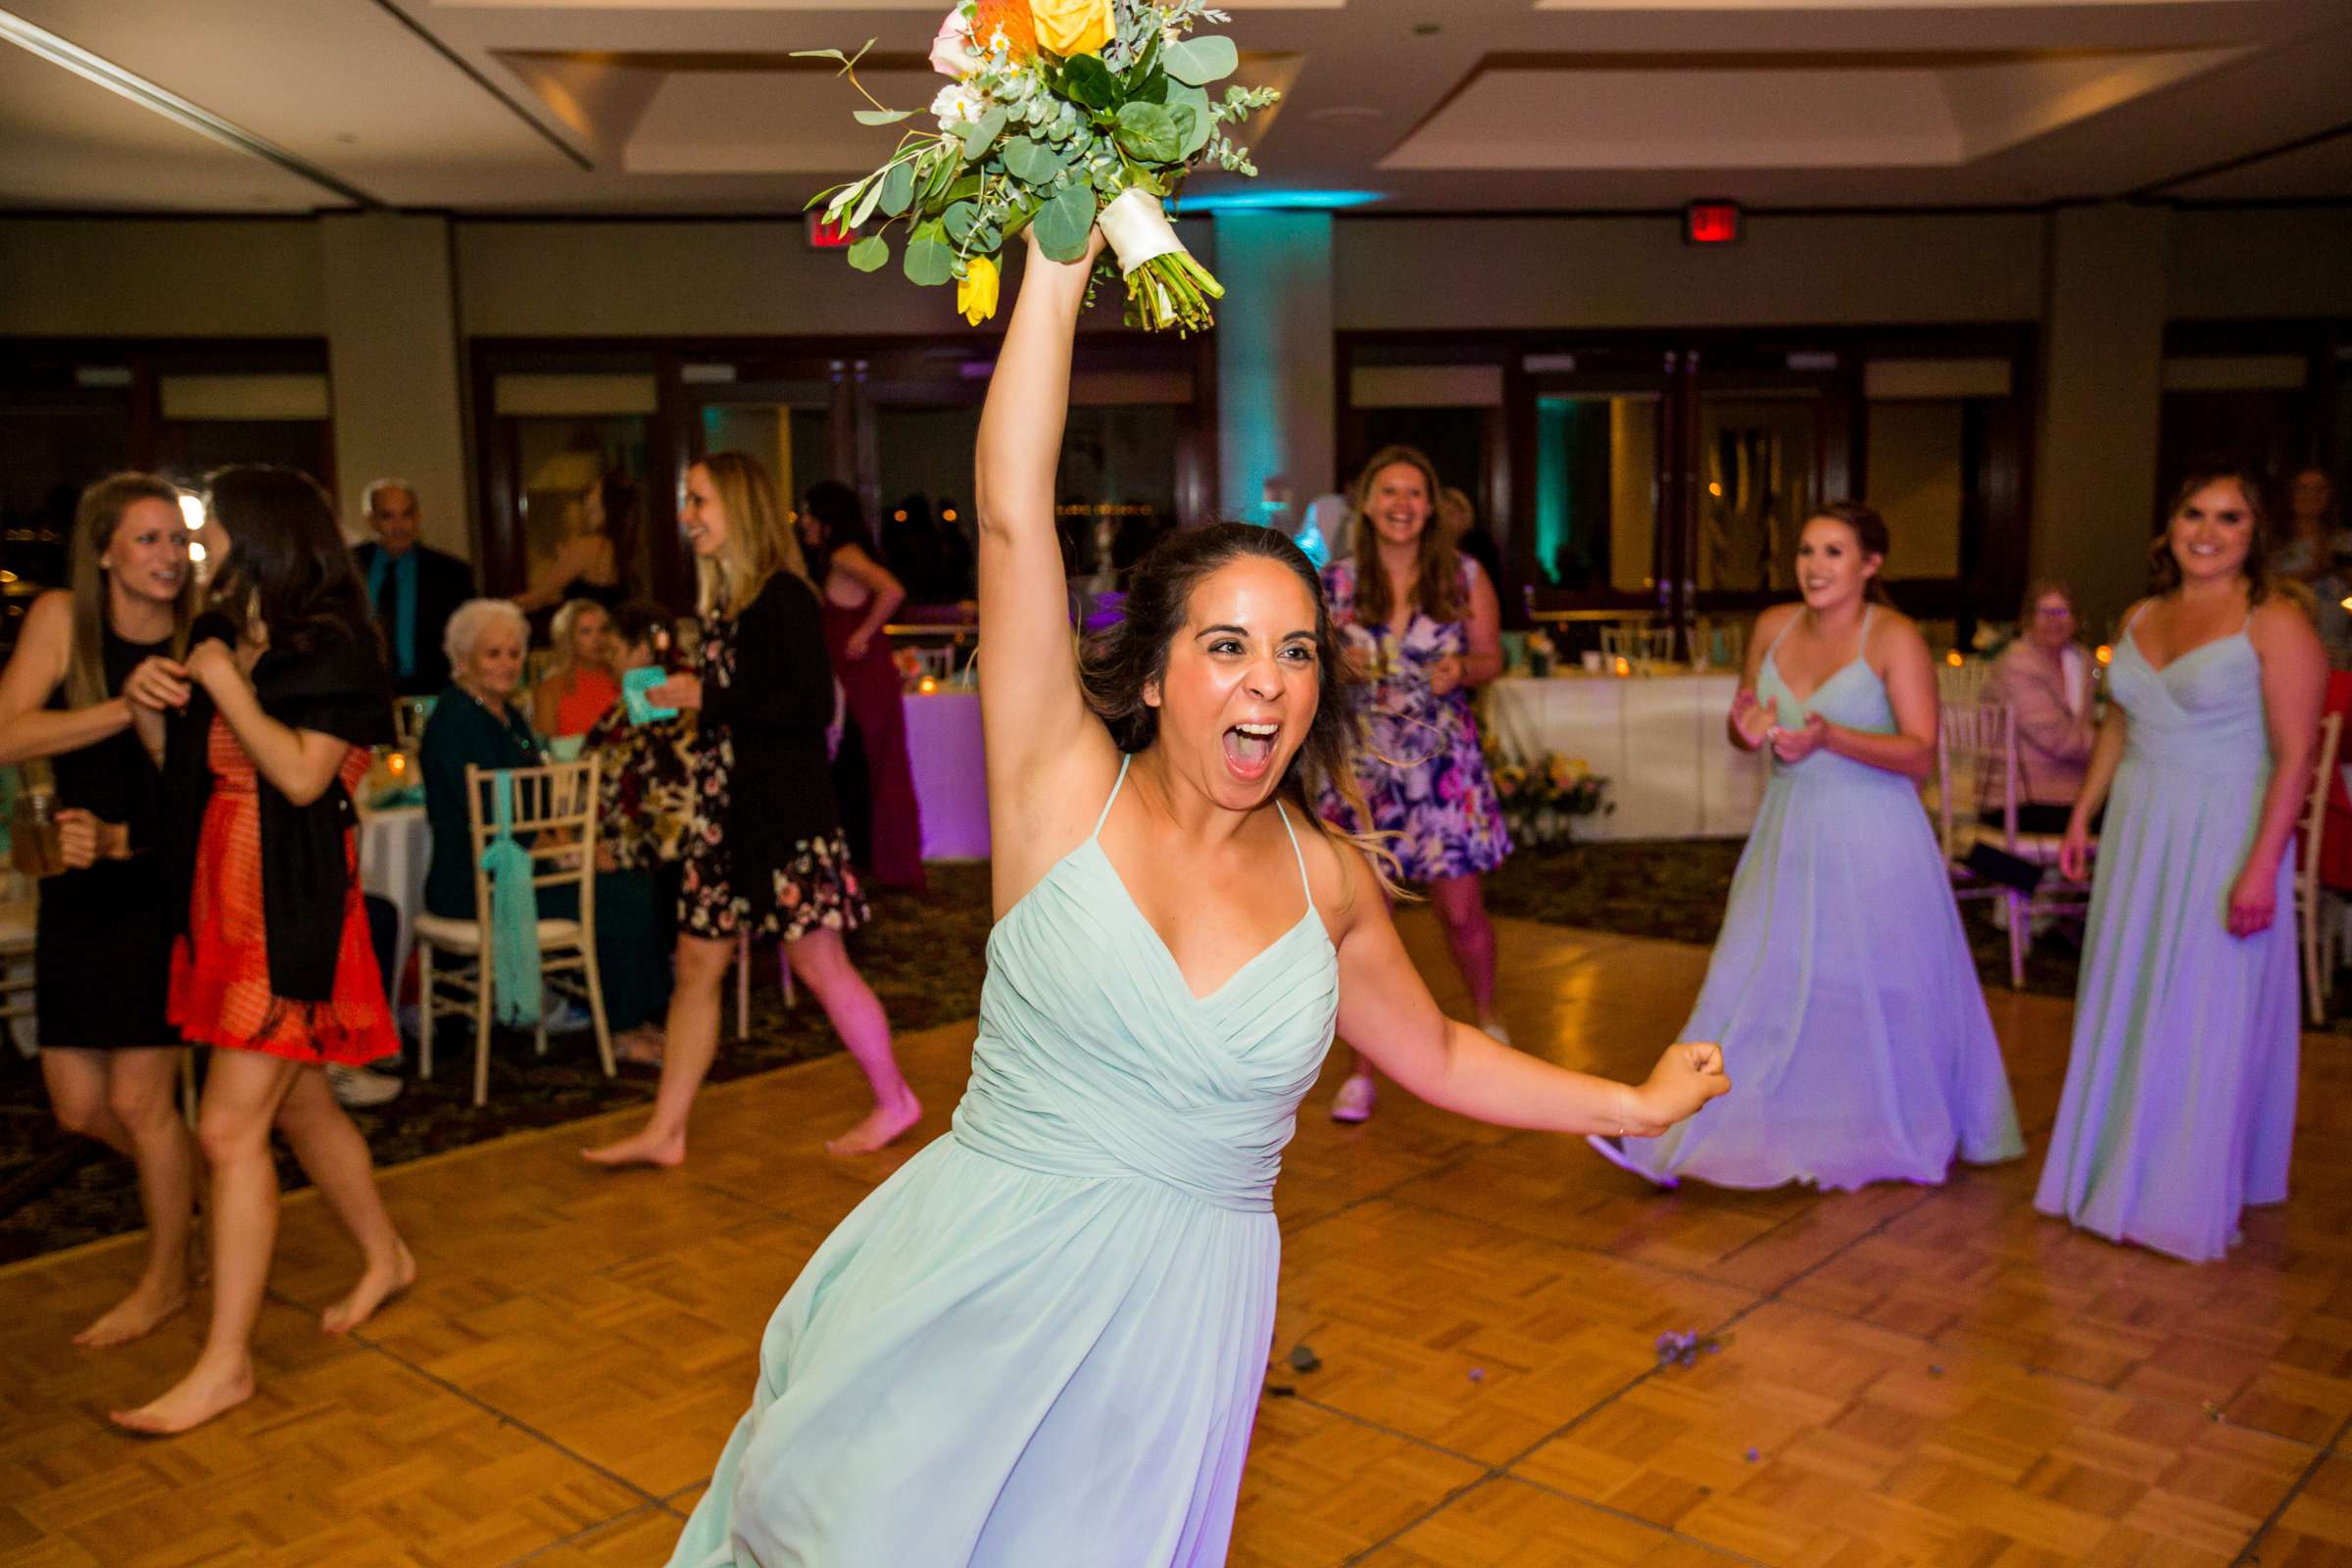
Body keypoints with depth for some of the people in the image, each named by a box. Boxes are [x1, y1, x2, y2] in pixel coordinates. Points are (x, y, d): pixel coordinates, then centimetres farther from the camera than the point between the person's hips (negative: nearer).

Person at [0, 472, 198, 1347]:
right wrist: (122, 707, -30)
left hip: (163, 885, -4)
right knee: (78, 1106, 11)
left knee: (139, 1100, 2)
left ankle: (167, 1280, 23)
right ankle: (191, 1185, 40)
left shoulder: (196, 647, -12)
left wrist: (121, 839, -23)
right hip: (79, 888, 4)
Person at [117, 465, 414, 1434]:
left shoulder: (332, 652, -10)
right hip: (223, 905, 8)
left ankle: (226, 1361, -1)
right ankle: (383, 1258, 37)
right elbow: (185, 765, 12)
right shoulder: (222, 639, 13)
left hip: (292, 915, -8)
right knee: (298, 1103, 18)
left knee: (230, 1127, -9)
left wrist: (226, 686, -15)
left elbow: (303, 774, -20)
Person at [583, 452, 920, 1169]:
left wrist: (708, 697, -17)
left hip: (785, 812, -8)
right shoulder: (723, 601, 11)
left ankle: (894, 1102, 20)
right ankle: (664, 1132, 18)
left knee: (820, 963, 2)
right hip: (728, 810, 9)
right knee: (696, 963, 10)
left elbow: (812, 706, -21)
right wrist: (680, 697, 6)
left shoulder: (782, 597, -14)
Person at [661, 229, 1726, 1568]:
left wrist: (1636, 1103, 17)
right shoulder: (1065, 788, -9)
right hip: (985, 1271, -2)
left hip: (1179, 1318, 2)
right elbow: (1014, 520, -19)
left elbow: (1437, 1053, 16)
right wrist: (1061, 264, -22)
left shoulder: (1326, 877, 0)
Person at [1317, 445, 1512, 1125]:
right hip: (1363, 762, 0)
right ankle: (1362, 1072, 12)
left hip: (1445, 762, 0)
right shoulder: (1334, 582, 0)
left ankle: (1486, 1018, 37)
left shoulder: (1465, 577, 0)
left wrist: (1462, 669, -15)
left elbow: (1491, 657, 7)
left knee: (1461, 912, 7)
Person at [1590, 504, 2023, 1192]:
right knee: (1754, 985, 5)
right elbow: (1740, 726, 15)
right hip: (1789, 837, 4)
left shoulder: (1895, 639, -10)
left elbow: (1921, 754, -15)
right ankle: (1680, 1134, 9)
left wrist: (1830, 738, -28)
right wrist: (1750, 730, -10)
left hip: (1872, 845, -4)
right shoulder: (1773, 627, 5)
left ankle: (1925, 1136, 31)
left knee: (1889, 994, 8)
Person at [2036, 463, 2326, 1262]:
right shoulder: (2141, 618, 10)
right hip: (2137, 835, 6)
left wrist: (2261, 867, -21)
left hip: (2222, 840, -6)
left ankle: (2193, 1199, 17)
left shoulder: (2275, 623, -11)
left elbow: (2294, 755, -15)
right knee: (2124, 1007, 13)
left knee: (2207, 1019, 3)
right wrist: (2082, 816, 15)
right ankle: (2113, 1173, 28)